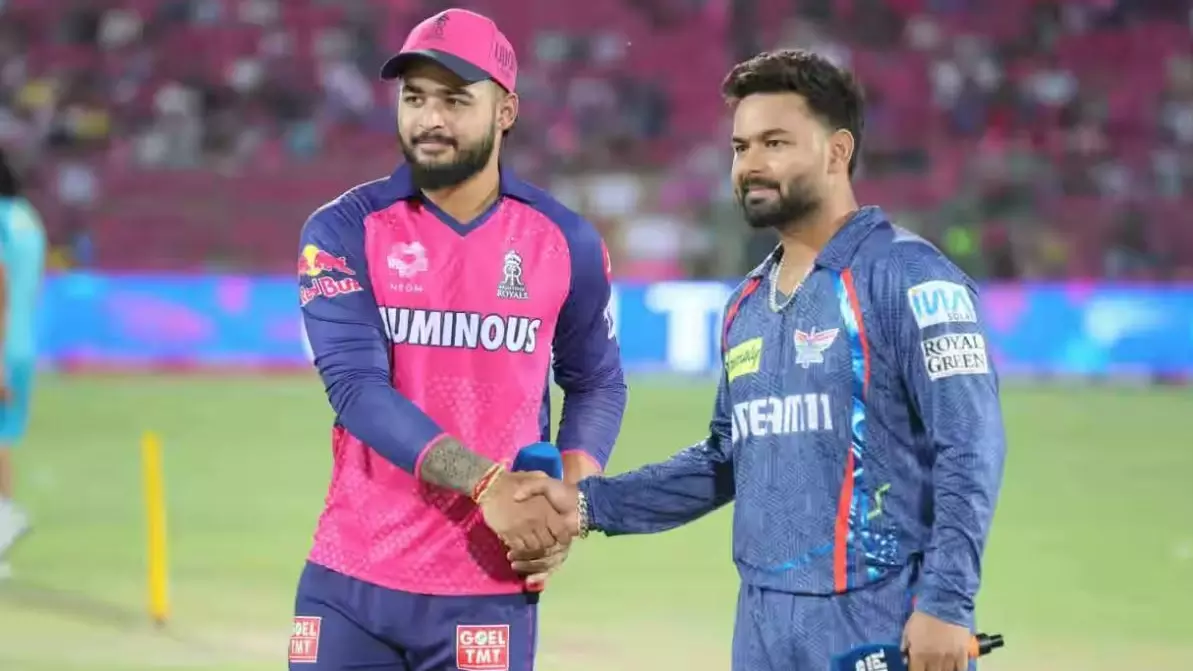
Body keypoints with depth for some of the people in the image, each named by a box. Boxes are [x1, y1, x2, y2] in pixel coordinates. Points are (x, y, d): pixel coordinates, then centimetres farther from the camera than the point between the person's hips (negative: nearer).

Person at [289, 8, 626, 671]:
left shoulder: (565, 242, 4)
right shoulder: (344, 231, -2)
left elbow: (598, 385, 15)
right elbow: (356, 385, -14)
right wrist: (483, 484, -25)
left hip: (487, 593, 1)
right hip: (348, 585, 0)